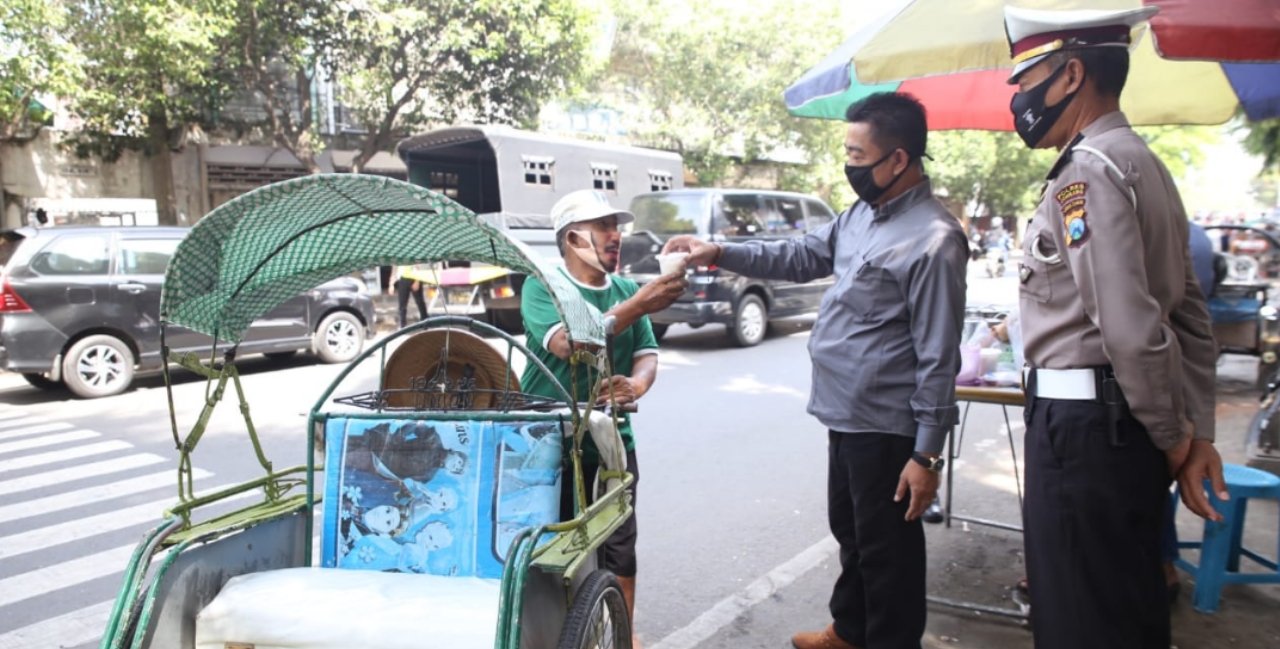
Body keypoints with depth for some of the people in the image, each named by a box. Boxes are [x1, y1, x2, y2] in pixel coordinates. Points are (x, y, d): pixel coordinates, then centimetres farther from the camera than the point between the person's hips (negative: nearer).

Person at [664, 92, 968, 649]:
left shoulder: (934, 239, -20)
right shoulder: (860, 215, 8)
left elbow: (938, 356, -21)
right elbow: (801, 256, 17)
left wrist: (927, 454, -20)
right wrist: (720, 253, 7)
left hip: (886, 426, -9)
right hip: (845, 414, 9)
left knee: (886, 548, 8)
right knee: (849, 532, 24)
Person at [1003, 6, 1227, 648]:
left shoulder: (1087, 170, -15)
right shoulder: (1144, 163, 15)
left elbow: (1129, 327, -22)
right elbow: (1191, 315, 15)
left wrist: (1174, 440, -9)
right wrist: (1198, 433, 13)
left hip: (1083, 420, -10)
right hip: (1129, 419, 10)